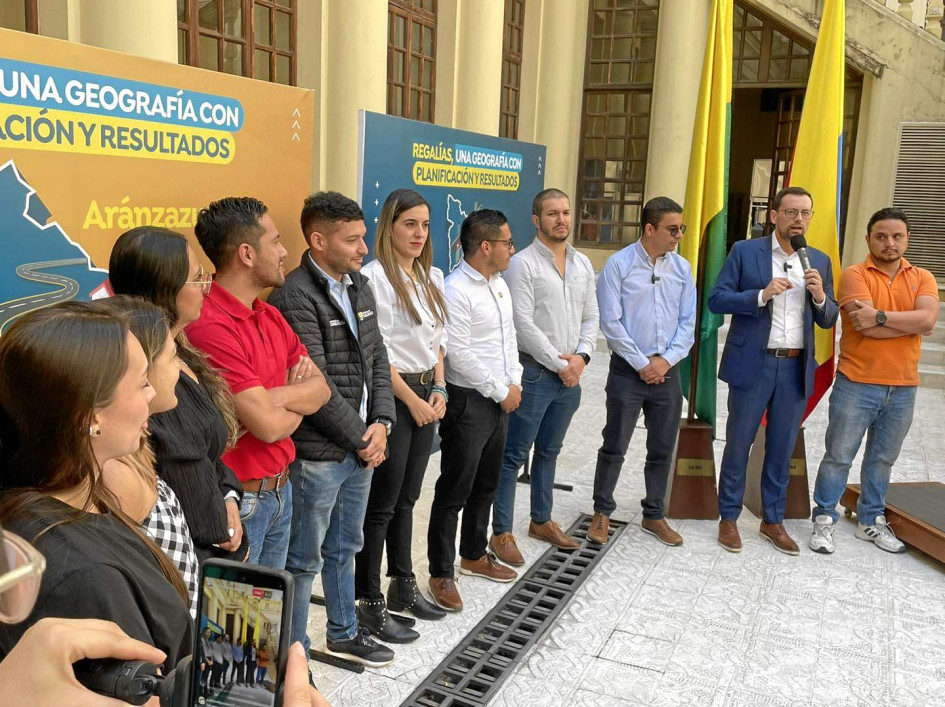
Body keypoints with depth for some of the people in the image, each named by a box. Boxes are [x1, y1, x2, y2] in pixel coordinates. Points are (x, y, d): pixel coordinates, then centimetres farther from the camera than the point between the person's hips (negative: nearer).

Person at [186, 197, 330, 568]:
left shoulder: (271, 316, 8)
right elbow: (269, 425, -25)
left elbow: (320, 387, 3)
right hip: (238, 500, -8)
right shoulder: (210, 326, -23)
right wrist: (297, 403, -3)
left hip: (280, 489, 9)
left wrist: (270, 397, -17)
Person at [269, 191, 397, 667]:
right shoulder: (295, 297, -18)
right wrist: (360, 438, -12)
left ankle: (344, 633, 41)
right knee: (305, 558, 7)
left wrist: (380, 424, -2)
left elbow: (378, 359, 11)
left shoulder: (359, 286, 9)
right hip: (318, 454, -8)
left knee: (344, 547, 23)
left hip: (362, 447, 8)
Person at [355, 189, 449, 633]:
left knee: (406, 498, 17)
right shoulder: (375, 277, -14)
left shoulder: (433, 278, 11)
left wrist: (439, 391, 3)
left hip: (426, 395, 8)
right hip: (391, 396, -7)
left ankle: (403, 587, 31)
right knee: (382, 504, 0)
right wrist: (412, 400, -12)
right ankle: (369, 603, 12)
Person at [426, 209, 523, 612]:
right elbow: (460, 355, -21)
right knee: (454, 491, 1)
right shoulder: (455, 291, -18)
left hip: (500, 399, 9)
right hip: (468, 402, -9)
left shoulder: (499, 284, 10)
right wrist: (502, 391, -14)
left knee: (486, 484, 20)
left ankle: (474, 555, 37)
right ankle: (441, 575, 13)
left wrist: (514, 381, 4)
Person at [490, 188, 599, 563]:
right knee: (514, 455, 0)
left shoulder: (583, 264, 10)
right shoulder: (523, 264, -10)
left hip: (570, 374, 7)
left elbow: (590, 317, 12)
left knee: (549, 451, 18)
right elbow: (523, 324, -15)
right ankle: (501, 533, 9)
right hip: (534, 373, -6)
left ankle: (541, 521, 31)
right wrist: (558, 364, -13)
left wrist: (581, 356, -5)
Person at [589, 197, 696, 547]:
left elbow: (688, 323, 6)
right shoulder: (619, 264, -8)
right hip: (628, 370, -4)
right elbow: (611, 322, -10)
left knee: (663, 449, 13)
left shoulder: (682, 268, 5)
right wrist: (642, 364, -11)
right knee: (615, 447, 4)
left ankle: (654, 515, 29)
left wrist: (666, 360, -7)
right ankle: (602, 514, 21)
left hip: (667, 372, 4)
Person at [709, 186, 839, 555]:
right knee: (738, 445, 6)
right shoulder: (745, 251, -1)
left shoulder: (820, 261, 9)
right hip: (752, 364, -3)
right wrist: (762, 295, -20)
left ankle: (773, 520, 25)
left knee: (782, 449, 11)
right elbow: (716, 299, -7)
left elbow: (827, 320, 11)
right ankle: (728, 518, 19)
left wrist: (821, 297, -11)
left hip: (796, 369, 3)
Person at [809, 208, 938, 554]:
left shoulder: (922, 278, 7)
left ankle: (871, 521, 29)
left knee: (883, 459, 15)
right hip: (856, 385, -4)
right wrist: (911, 324, -11)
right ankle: (824, 520, 16)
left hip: (903, 389, 4)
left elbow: (928, 318, -12)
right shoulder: (854, 275, -6)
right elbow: (865, 326, -19)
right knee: (838, 456, 3)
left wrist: (881, 316, -20)